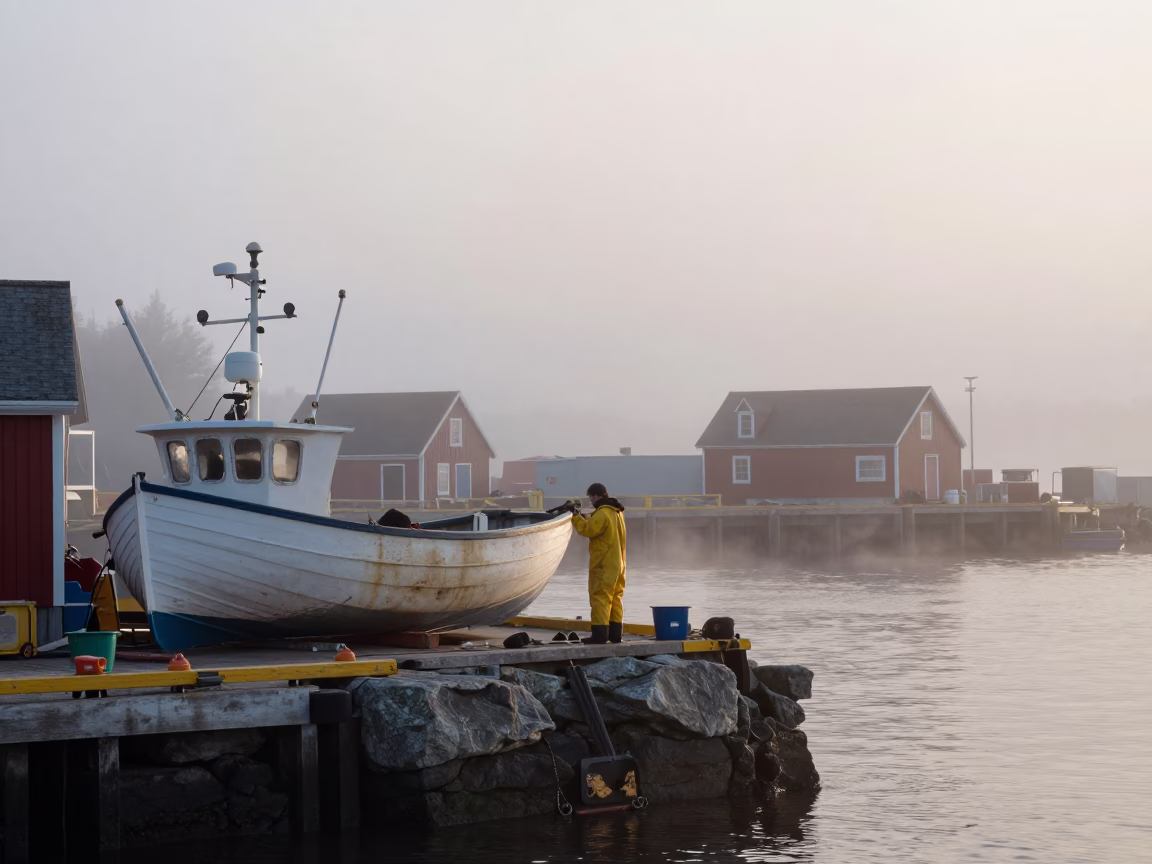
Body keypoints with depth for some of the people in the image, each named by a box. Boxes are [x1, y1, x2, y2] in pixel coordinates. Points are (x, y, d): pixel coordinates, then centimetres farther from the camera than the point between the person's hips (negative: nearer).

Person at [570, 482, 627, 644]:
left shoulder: (602, 514, -18)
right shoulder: (617, 512, 13)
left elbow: (587, 530, -15)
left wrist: (576, 517, -3)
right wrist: (584, 518, 10)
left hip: (603, 565, -9)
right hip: (618, 563, 9)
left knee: (600, 597, -8)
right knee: (615, 597, 12)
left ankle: (600, 634, -12)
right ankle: (615, 634, 14)